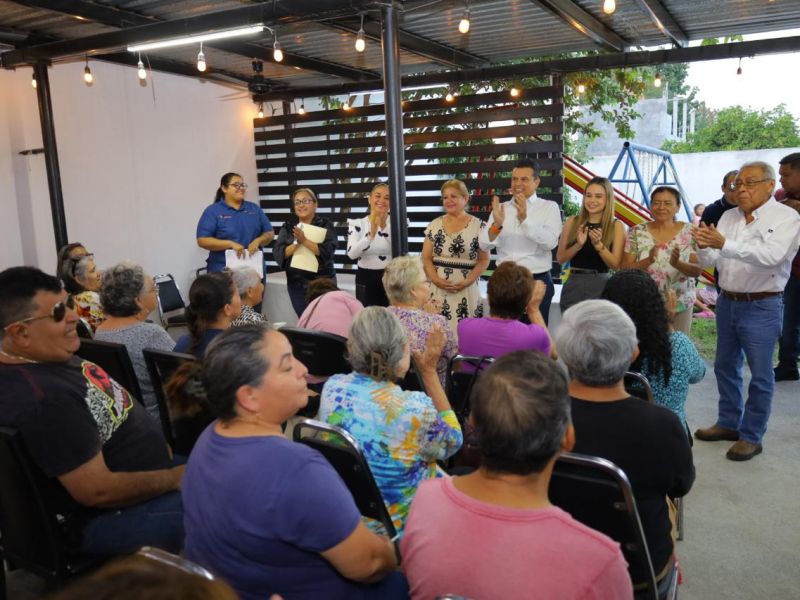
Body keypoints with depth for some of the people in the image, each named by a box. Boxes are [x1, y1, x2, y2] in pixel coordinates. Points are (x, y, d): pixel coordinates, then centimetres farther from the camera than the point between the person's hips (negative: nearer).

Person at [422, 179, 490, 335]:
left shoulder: (478, 226, 0)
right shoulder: (434, 225, 8)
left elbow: (484, 260, 0)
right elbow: (426, 258, 8)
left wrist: (467, 281, -13)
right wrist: (436, 279, -9)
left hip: (466, 289, -2)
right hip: (437, 288, 2)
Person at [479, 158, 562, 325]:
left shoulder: (549, 207, 1)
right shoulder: (501, 208, 8)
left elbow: (551, 242, -15)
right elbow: (485, 244, -3)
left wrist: (525, 219, -25)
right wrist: (497, 224, -22)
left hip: (537, 281, -2)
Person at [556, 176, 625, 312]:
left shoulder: (616, 226, 0)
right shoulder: (572, 222, 4)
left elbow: (615, 264, -5)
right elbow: (560, 258, 2)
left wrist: (598, 244, -19)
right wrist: (578, 245, -14)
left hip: (601, 285, -1)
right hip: (573, 285, 1)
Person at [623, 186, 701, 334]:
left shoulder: (689, 232, -3)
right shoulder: (637, 232, -4)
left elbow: (697, 270, -6)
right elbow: (625, 269, -6)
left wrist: (677, 263, -26)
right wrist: (648, 261, -24)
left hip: (680, 304, 1)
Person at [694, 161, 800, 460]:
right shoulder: (728, 216, 6)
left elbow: (770, 256, -28)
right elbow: (711, 260, 3)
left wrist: (724, 244, -37)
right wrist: (704, 247, -20)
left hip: (761, 307, -6)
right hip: (727, 301, 6)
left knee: (760, 375, 2)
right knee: (725, 366, 16)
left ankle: (752, 436, 14)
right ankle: (728, 423, 32)